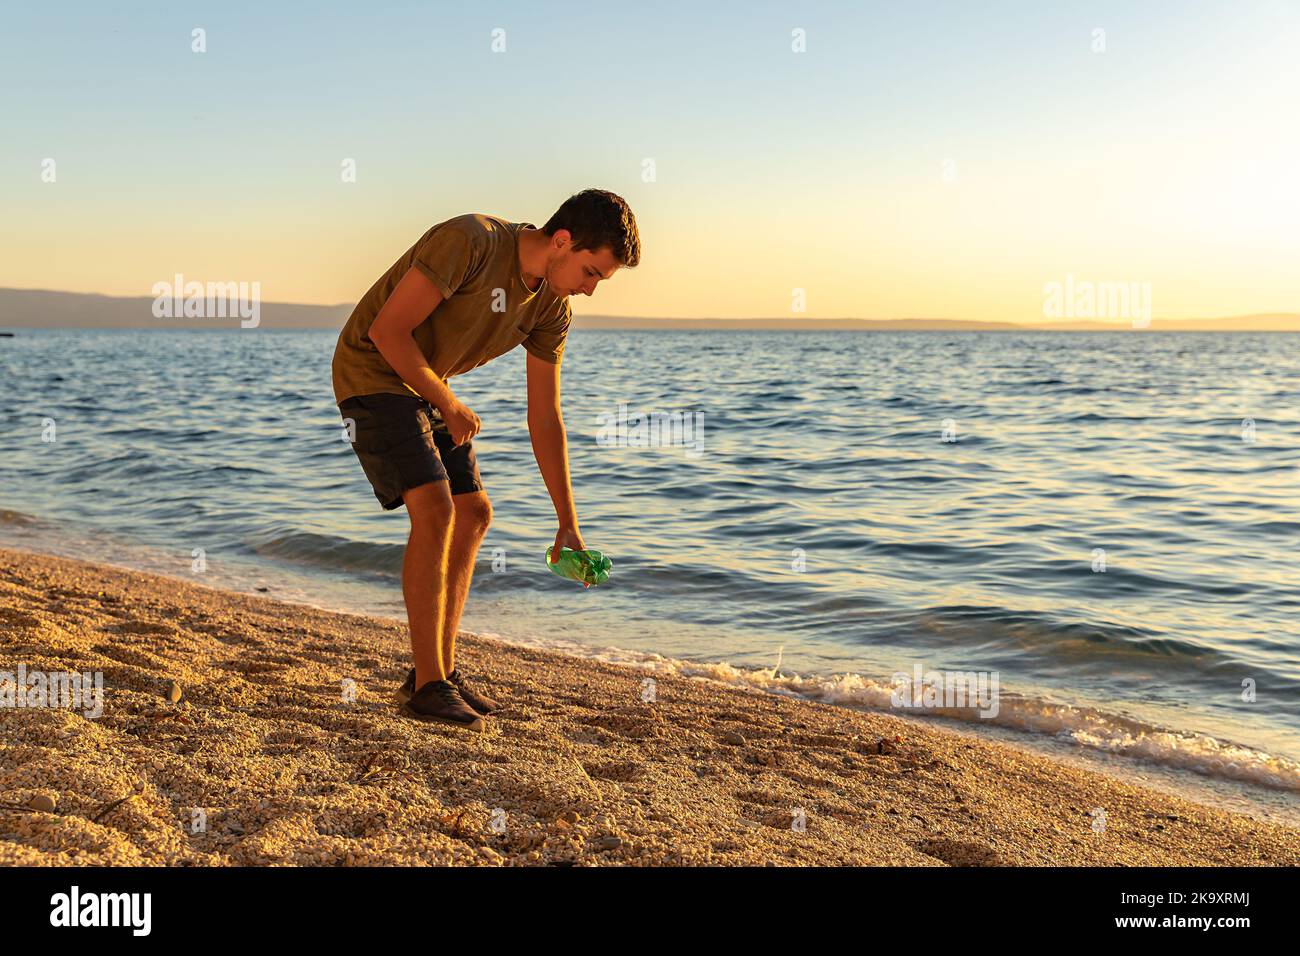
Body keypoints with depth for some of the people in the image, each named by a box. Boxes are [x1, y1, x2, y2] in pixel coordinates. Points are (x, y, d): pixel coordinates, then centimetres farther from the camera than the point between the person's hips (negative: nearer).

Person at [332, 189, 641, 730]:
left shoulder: (553, 310, -4)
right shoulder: (469, 241, -26)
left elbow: (544, 420, 1)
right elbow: (387, 330, -25)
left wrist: (568, 525, -1)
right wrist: (449, 405, -15)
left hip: (424, 386, 8)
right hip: (372, 374, -8)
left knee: (473, 515, 5)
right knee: (434, 511, -20)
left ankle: (441, 670, 14)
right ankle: (428, 686, -13)